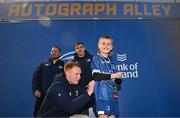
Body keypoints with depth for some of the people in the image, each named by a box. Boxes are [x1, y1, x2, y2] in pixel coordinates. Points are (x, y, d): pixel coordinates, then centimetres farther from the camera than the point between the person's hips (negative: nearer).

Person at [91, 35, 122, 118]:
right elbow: (96, 76, -14)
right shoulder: (96, 58, 0)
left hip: (112, 94, 6)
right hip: (103, 94, -6)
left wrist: (118, 78, -3)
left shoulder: (111, 61, 18)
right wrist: (112, 75, -13)